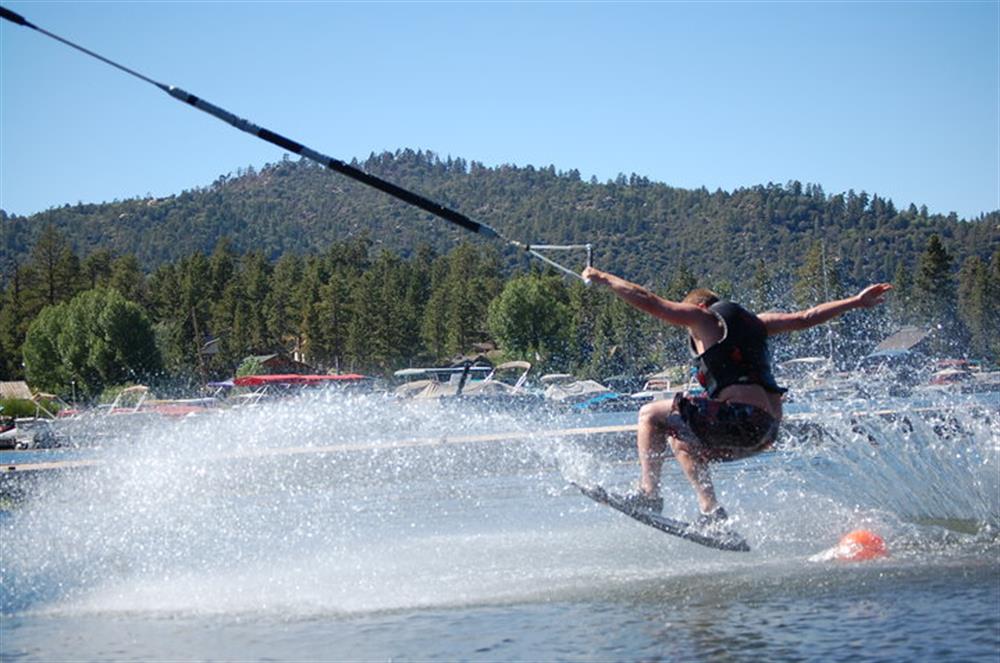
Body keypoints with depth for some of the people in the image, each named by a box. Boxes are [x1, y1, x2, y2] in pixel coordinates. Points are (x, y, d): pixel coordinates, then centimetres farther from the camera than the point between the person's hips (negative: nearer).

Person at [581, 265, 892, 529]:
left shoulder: (702, 317, 6)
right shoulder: (753, 321, 25)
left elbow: (647, 301, 4)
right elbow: (806, 318, 25)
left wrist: (604, 279, 14)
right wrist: (856, 302, 31)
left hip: (741, 417, -8)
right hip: (767, 429, 8)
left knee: (651, 415, 5)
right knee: (680, 439, 27)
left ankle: (648, 492, -4)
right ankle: (711, 510, 17)